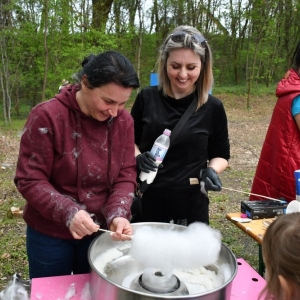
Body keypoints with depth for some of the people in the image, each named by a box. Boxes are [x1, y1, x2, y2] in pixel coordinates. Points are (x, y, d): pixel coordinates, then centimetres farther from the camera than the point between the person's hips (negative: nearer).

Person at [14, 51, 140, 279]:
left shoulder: (124, 121, -7)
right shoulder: (47, 116, -18)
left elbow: (126, 176, -5)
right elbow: (29, 180, -17)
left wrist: (117, 214, -22)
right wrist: (68, 212, -31)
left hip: (100, 232, 3)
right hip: (50, 235, -2)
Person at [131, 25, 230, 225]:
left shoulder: (212, 108, -5)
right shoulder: (147, 98, -3)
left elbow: (220, 154, 7)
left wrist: (211, 171, -13)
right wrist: (138, 158, -11)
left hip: (191, 204, -1)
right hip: (147, 200, 1)